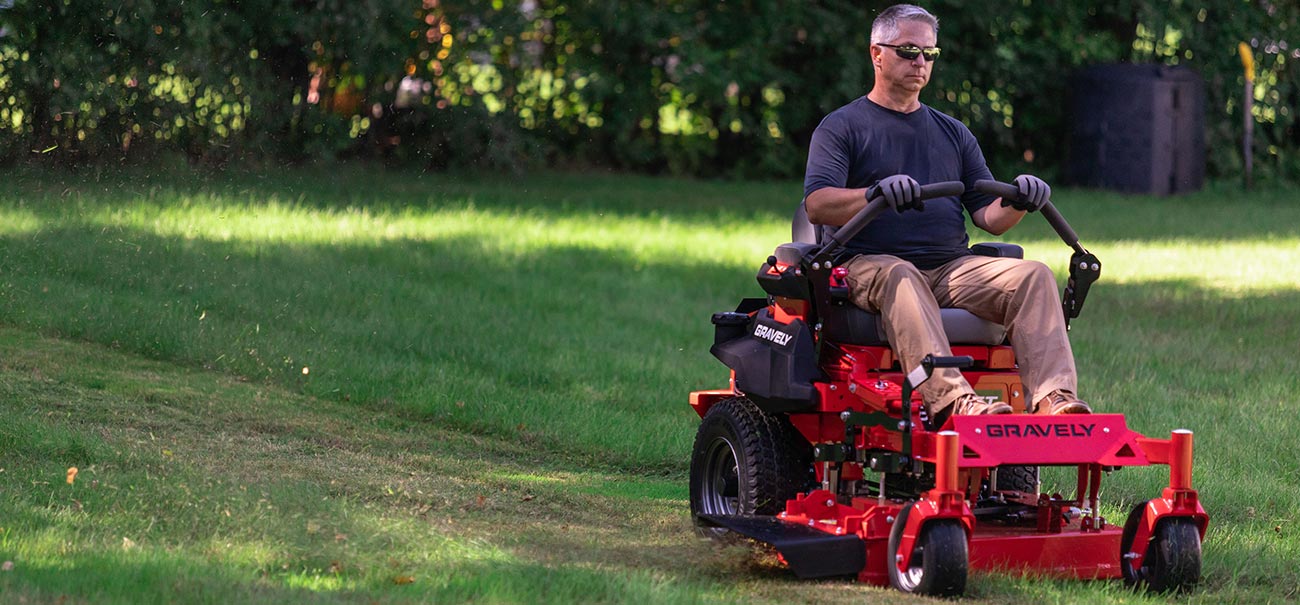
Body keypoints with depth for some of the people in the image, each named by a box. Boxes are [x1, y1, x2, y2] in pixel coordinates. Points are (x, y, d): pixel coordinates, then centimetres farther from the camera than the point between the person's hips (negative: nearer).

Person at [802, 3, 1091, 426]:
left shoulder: (953, 133, 25)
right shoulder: (841, 128, 10)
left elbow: (988, 216, 17)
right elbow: (817, 205, -7)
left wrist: (1016, 205, -7)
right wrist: (876, 194, -27)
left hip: (953, 266, 5)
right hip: (870, 262, -4)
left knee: (1033, 276, -22)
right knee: (900, 277, -40)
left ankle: (1053, 399, -41)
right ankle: (950, 400, -59)